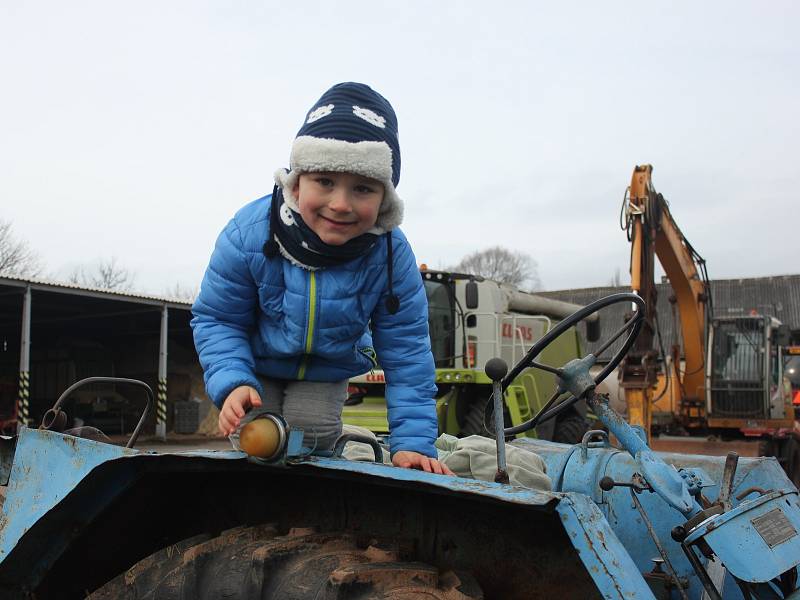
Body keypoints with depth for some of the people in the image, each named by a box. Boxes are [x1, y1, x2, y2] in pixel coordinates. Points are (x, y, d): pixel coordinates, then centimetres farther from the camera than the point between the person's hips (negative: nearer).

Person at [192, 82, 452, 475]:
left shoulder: (391, 255, -27)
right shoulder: (248, 235, -30)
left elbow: (405, 350, -19)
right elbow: (217, 318, -17)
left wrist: (413, 440, -24)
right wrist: (232, 382, -35)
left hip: (327, 372, 1)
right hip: (257, 365, 0)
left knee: (312, 433, -18)